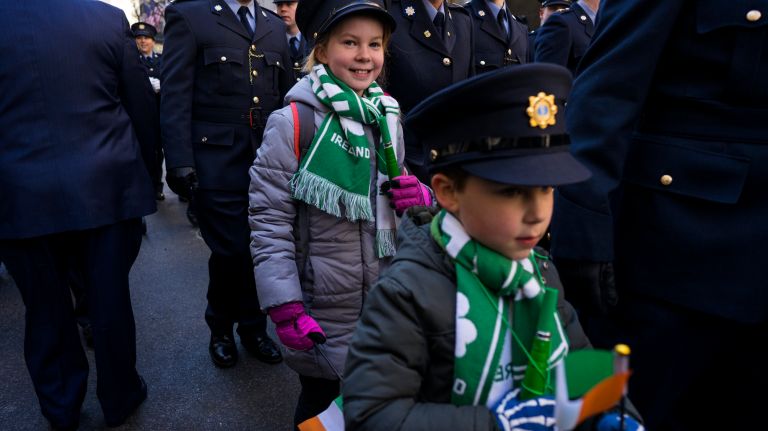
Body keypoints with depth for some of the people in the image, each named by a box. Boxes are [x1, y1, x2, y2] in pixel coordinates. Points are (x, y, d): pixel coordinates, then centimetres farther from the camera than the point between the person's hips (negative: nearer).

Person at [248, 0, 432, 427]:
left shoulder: (389, 118, 3)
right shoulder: (293, 122, -14)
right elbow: (269, 220, -14)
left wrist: (420, 198, -7)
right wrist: (285, 307, -17)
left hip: (389, 304, 5)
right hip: (323, 315, -5)